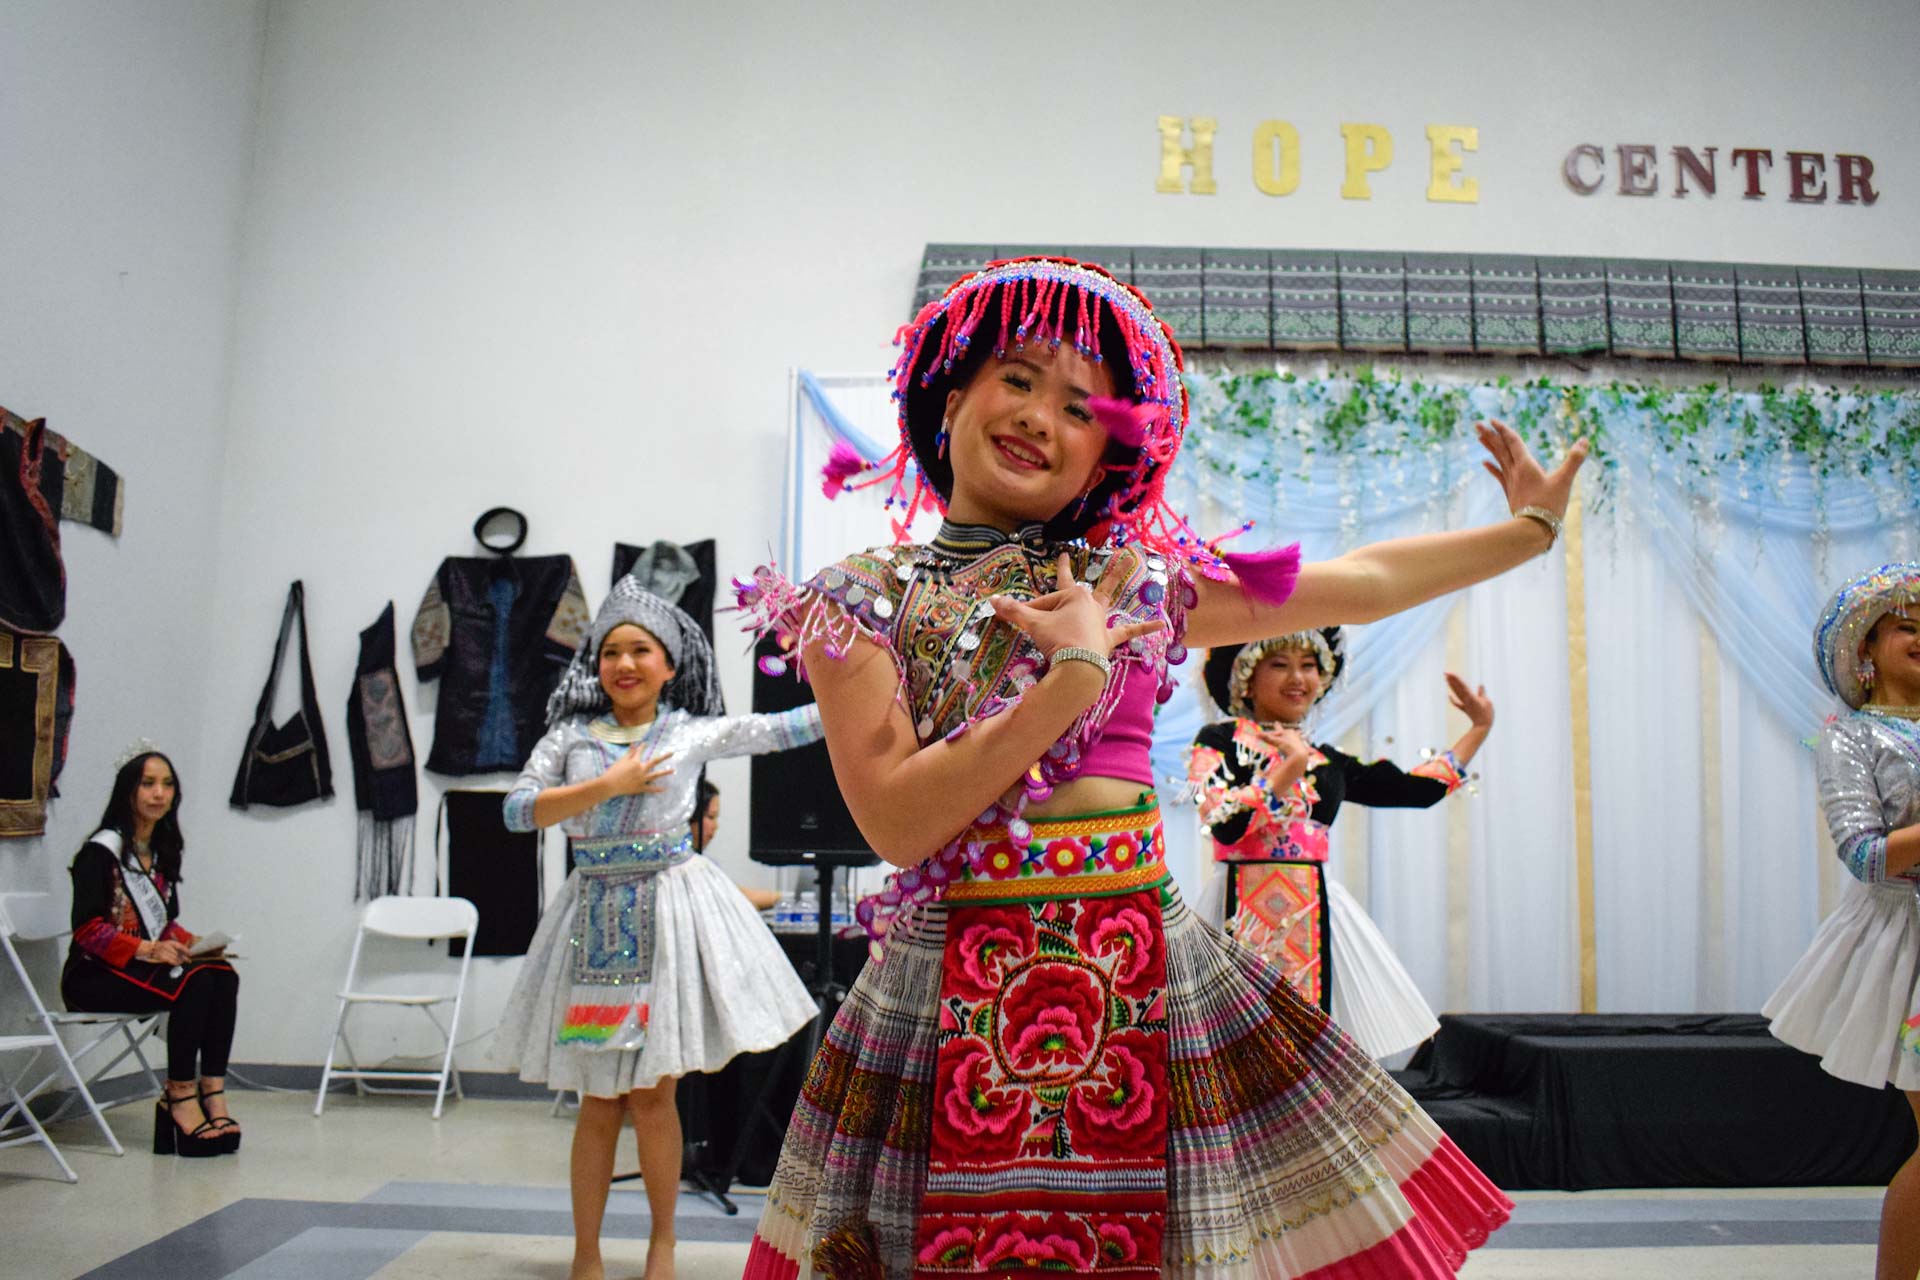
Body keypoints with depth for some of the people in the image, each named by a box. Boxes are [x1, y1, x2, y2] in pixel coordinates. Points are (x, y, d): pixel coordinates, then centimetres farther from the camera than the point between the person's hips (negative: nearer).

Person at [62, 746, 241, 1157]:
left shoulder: (162, 850, 14)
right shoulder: (102, 850, -9)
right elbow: (87, 928, -15)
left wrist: (188, 944, -3)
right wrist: (148, 950, -25)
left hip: (148, 965, 6)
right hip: (95, 975, -6)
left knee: (223, 976, -22)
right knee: (193, 983, -30)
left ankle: (212, 1091, -27)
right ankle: (180, 1096, -22)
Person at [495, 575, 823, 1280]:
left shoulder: (694, 733, 3)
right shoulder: (571, 734, 7)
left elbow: (787, 729, 0)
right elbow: (517, 809, -3)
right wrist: (609, 785, -10)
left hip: (668, 909, -1)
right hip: (595, 915, 1)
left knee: (651, 1092, 2)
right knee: (599, 1099, 5)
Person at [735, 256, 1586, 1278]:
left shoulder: (1141, 581, 8)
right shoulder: (859, 601, 1)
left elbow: (1366, 584, 14)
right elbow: (897, 823, -11)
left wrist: (1531, 527, 18)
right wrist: (1072, 679, -13)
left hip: (1144, 980, 2)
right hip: (948, 993, -1)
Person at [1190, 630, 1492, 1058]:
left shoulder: (1327, 762, 17)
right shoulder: (1220, 741, 2)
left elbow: (1419, 789, 18)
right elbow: (1225, 824, -14)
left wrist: (1480, 726, 25)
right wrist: (1291, 765, -12)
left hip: (1315, 917, 5)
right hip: (1245, 914, -4)